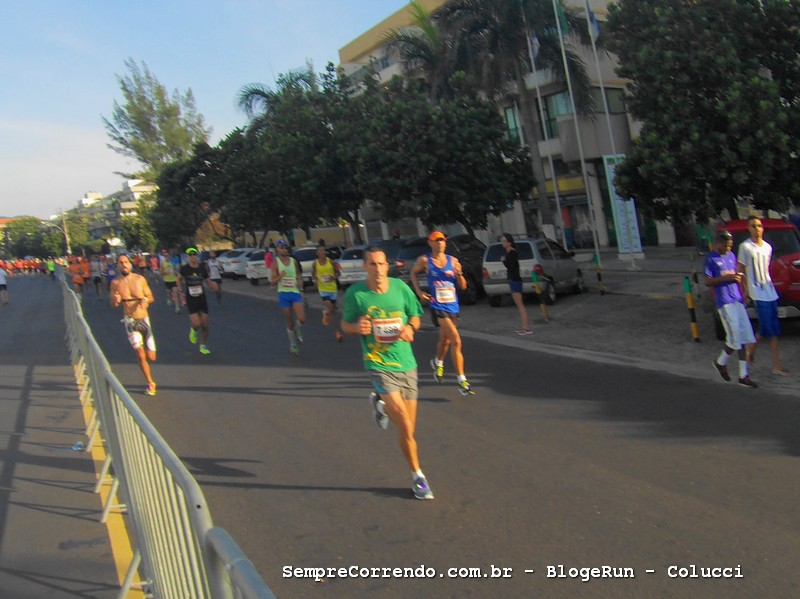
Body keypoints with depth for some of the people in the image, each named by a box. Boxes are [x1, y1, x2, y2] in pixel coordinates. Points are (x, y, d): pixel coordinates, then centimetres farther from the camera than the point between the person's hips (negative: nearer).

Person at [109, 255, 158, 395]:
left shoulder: (140, 279, 0)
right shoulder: (115, 283, -2)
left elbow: (151, 298, 7)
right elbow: (113, 304, 5)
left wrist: (145, 300, -16)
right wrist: (116, 300, -19)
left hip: (144, 319, 1)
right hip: (130, 321, -1)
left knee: (151, 358, 2)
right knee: (141, 355, -12)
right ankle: (150, 383, 4)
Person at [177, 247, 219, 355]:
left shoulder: (202, 268, 0)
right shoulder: (184, 269, -6)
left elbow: (208, 280, 8)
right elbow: (179, 278, 13)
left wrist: (213, 285, -13)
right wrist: (180, 289, 0)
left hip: (202, 300, 3)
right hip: (190, 301, -3)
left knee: (205, 325, 3)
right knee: (196, 324, -15)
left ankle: (203, 346, 20)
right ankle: (193, 330, 23)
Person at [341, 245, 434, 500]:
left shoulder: (400, 287, 0)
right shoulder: (355, 293, -7)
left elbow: (415, 316, 12)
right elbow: (345, 324, 5)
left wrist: (410, 328, -10)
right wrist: (358, 327, -18)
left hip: (406, 363, 4)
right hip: (379, 364, -4)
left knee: (408, 428, 11)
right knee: (406, 428, -13)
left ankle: (381, 403, 40)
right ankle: (417, 476, 8)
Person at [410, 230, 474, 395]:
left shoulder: (453, 260, 2)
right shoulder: (425, 260, -4)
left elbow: (463, 286, 5)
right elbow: (414, 272, 15)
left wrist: (459, 274, -15)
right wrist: (418, 291, 3)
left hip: (453, 307, 5)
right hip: (438, 307, -5)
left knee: (445, 340, 23)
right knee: (456, 340, -18)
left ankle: (438, 362, 54)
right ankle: (462, 380, -14)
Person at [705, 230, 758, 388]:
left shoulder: (731, 256, 15)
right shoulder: (711, 258, -4)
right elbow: (708, 282, -8)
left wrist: (738, 277, 2)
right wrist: (726, 278, -18)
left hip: (737, 299, 6)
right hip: (724, 302, -6)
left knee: (744, 338, 2)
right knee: (735, 337, -9)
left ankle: (744, 375, 9)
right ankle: (721, 362, 15)